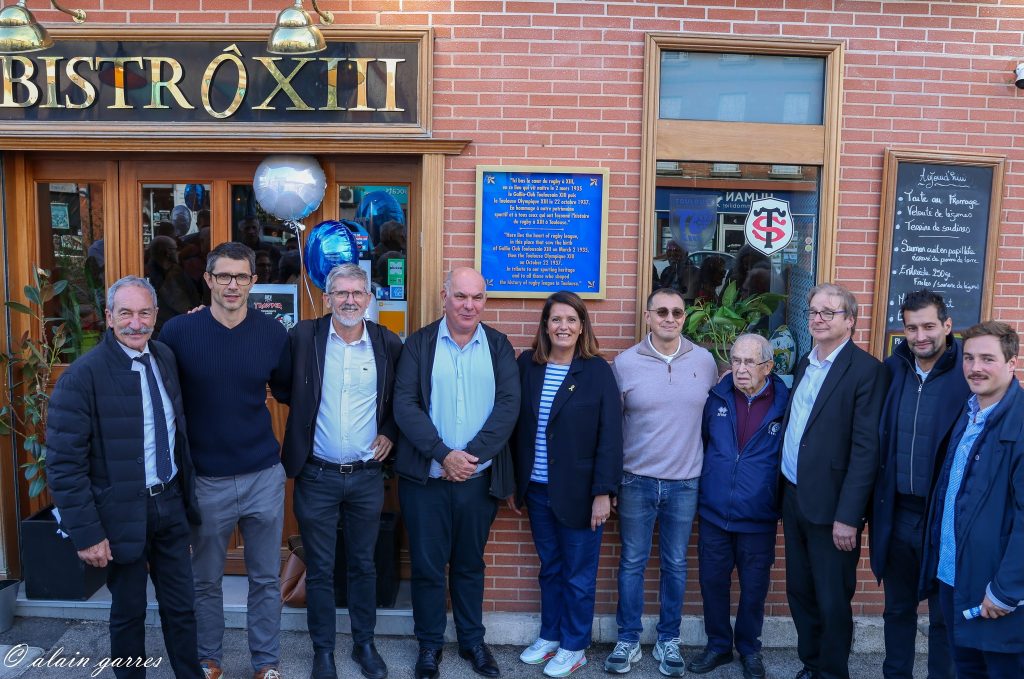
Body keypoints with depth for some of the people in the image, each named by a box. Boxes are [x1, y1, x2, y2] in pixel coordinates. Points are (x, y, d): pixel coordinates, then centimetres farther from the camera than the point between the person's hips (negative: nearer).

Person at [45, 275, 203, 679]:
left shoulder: (165, 358, 2)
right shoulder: (83, 376, -17)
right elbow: (64, 463, -16)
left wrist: (185, 494, 9)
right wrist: (86, 533, -16)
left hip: (170, 504, 5)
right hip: (122, 513, -5)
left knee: (180, 606, 16)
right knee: (129, 613, 14)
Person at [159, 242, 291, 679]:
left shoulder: (273, 333, -4)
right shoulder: (178, 331, -8)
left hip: (264, 476, 1)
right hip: (206, 479, -1)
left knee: (266, 578, 13)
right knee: (206, 578, 16)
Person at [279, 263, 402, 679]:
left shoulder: (388, 343, -2)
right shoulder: (303, 337, -7)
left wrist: (391, 432, 1)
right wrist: (301, 415, -8)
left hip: (367, 476, 1)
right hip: (316, 475, -1)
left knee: (364, 565, 16)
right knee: (319, 569, 12)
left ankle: (364, 643, 33)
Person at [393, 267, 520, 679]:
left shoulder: (499, 346, 3)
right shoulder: (419, 343, -1)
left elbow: (508, 404, -6)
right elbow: (405, 404, -9)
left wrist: (472, 454, -15)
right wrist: (444, 455, -17)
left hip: (479, 478, 1)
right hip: (425, 477, -1)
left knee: (470, 564, 15)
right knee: (427, 565, 9)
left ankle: (472, 641, 33)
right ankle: (429, 644, 28)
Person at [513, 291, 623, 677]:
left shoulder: (597, 371, -9)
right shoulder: (527, 365, 1)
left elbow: (610, 435, -10)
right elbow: (516, 425, 4)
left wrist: (603, 492, -14)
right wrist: (512, 480, 4)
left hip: (578, 491, -3)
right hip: (536, 489, 3)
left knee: (578, 574, 11)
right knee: (549, 568, 19)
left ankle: (574, 647, 28)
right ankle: (549, 636, 36)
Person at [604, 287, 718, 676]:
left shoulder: (705, 360, -1)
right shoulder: (625, 363, -6)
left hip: (686, 482, 1)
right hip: (636, 480, -1)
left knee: (676, 565, 13)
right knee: (632, 563, 9)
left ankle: (668, 640, 30)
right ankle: (628, 640, 25)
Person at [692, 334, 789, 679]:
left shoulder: (785, 403, -8)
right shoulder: (716, 397, -2)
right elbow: (700, 442, 10)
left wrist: (780, 500, -1)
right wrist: (702, 487, 9)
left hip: (758, 519, -2)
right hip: (714, 514, 2)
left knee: (754, 589, 13)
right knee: (713, 583, 12)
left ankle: (749, 648, 34)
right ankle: (718, 645, 32)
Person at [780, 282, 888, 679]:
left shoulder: (867, 370, -12)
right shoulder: (804, 364, 11)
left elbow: (866, 449, -16)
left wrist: (847, 516, -18)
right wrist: (785, 490, 7)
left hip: (831, 506, -7)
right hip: (793, 497, 7)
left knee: (832, 601, 7)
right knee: (799, 591, 17)